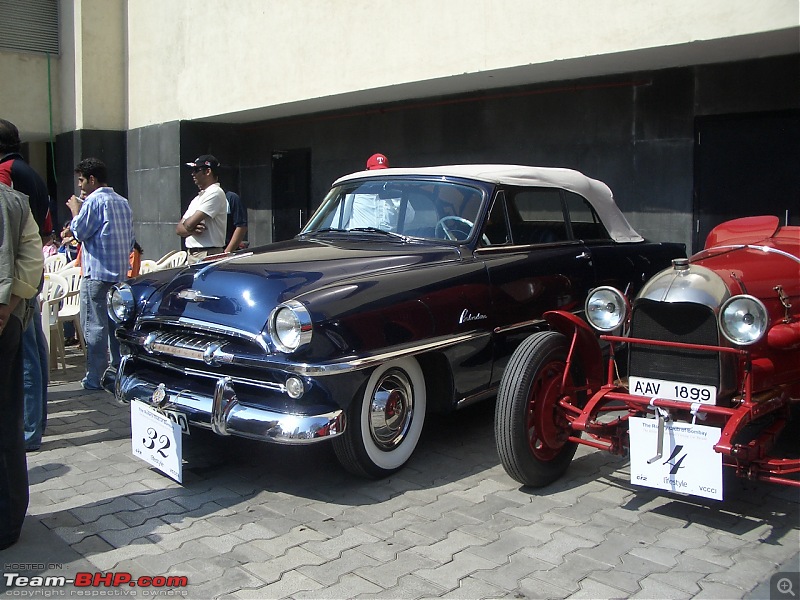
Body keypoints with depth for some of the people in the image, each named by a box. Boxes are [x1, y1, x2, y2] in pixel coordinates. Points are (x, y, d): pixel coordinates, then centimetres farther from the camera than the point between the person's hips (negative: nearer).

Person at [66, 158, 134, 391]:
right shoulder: (122, 202, 13)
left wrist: (75, 211, 7)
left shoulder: (94, 201, -11)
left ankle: (95, 378, -1)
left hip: (97, 273, -8)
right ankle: (118, 370, 18)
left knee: (95, 326, -4)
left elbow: (79, 232, -7)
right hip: (120, 273, 8)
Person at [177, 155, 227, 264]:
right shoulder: (197, 198, 21)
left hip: (207, 255, -9)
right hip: (191, 255, 9)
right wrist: (191, 229, -7)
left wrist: (185, 223, 8)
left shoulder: (215, 193, -8)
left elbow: (189, 224, -16)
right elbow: (179, 229, 15)